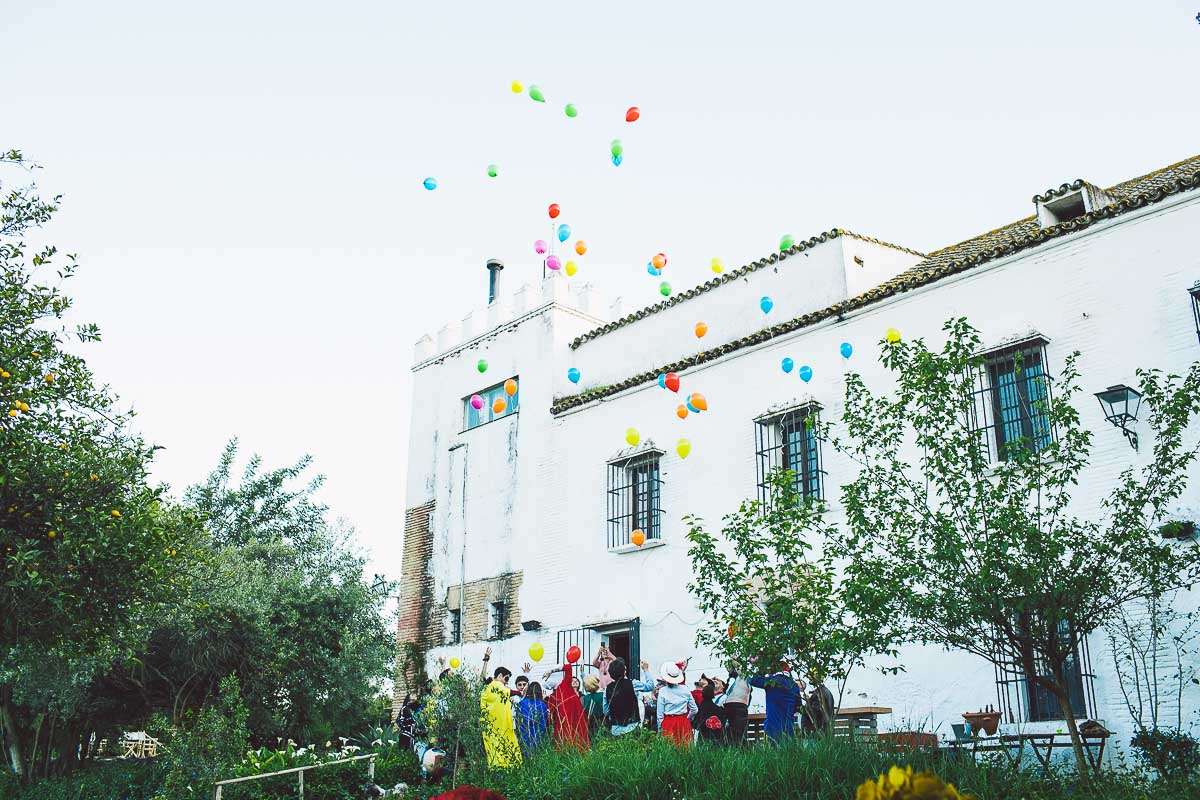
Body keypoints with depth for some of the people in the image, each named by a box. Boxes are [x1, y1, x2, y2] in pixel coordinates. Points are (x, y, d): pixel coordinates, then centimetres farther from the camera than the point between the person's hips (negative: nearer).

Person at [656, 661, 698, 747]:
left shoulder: (662, 691, -6)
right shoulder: (685, 689, 1)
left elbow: (660, 714, -3)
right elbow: (694, 710, 7)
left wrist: (660, 729, 7)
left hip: (668, 723, -2)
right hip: (684, 723, 2)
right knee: (685, 748, 8)